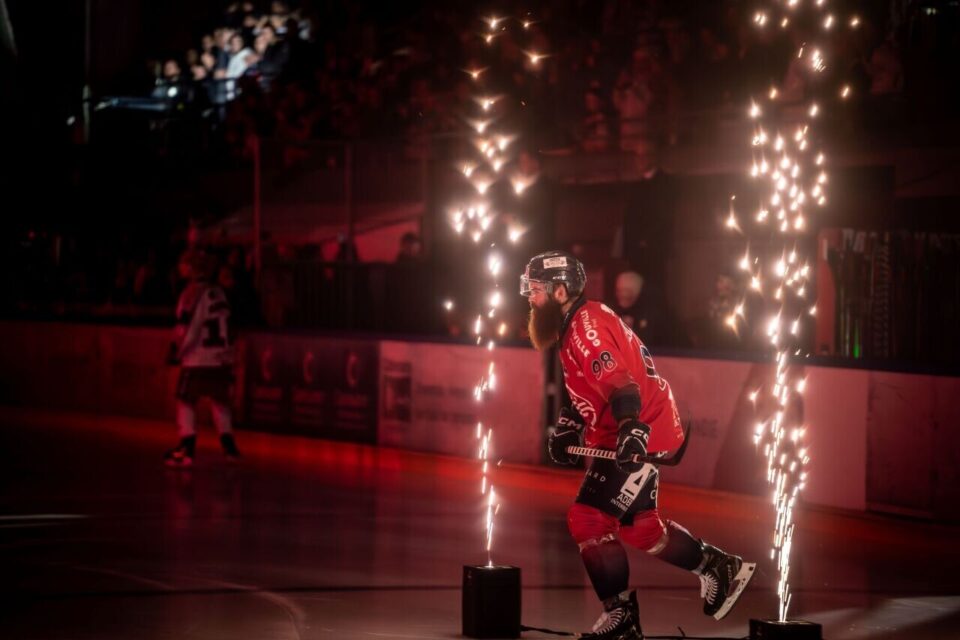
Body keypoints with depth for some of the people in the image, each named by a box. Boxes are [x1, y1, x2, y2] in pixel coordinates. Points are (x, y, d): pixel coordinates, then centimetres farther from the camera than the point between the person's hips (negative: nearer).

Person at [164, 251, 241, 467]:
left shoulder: (193, 293, -11)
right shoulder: (219, 293, 9)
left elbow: (184, 327, -15)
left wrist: (175, 351, -2)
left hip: (197, 360, -7)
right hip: (222, 359, 7)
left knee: (186, 401, 0)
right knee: (220, 401, 18)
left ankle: (187, 449, -7)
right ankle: (229, 447, 18)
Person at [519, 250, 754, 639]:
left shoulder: (587, 325, -17)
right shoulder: (574, 326, 16)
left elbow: (619, 381, -31)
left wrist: (631, 427, -42)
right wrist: (569, 425, 24)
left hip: (639, 433, -11)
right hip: (621, 434, 11)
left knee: (588, 518, -13)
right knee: (637, 524, 15)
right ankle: (720, 569, 26)